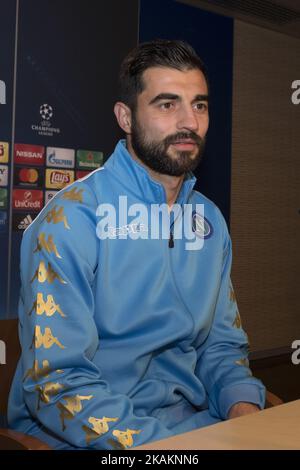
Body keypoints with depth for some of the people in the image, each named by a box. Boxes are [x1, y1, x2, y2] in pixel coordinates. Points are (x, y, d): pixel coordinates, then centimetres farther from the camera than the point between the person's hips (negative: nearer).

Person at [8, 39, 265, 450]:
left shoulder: (211, 221, 7)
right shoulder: (73, 218, -14)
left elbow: (222, 344, 13)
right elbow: (55, 381, -18)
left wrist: (243, 406, -7)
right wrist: (164, 442, -26)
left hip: (194, 420, 6)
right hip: (89, 437, -5)